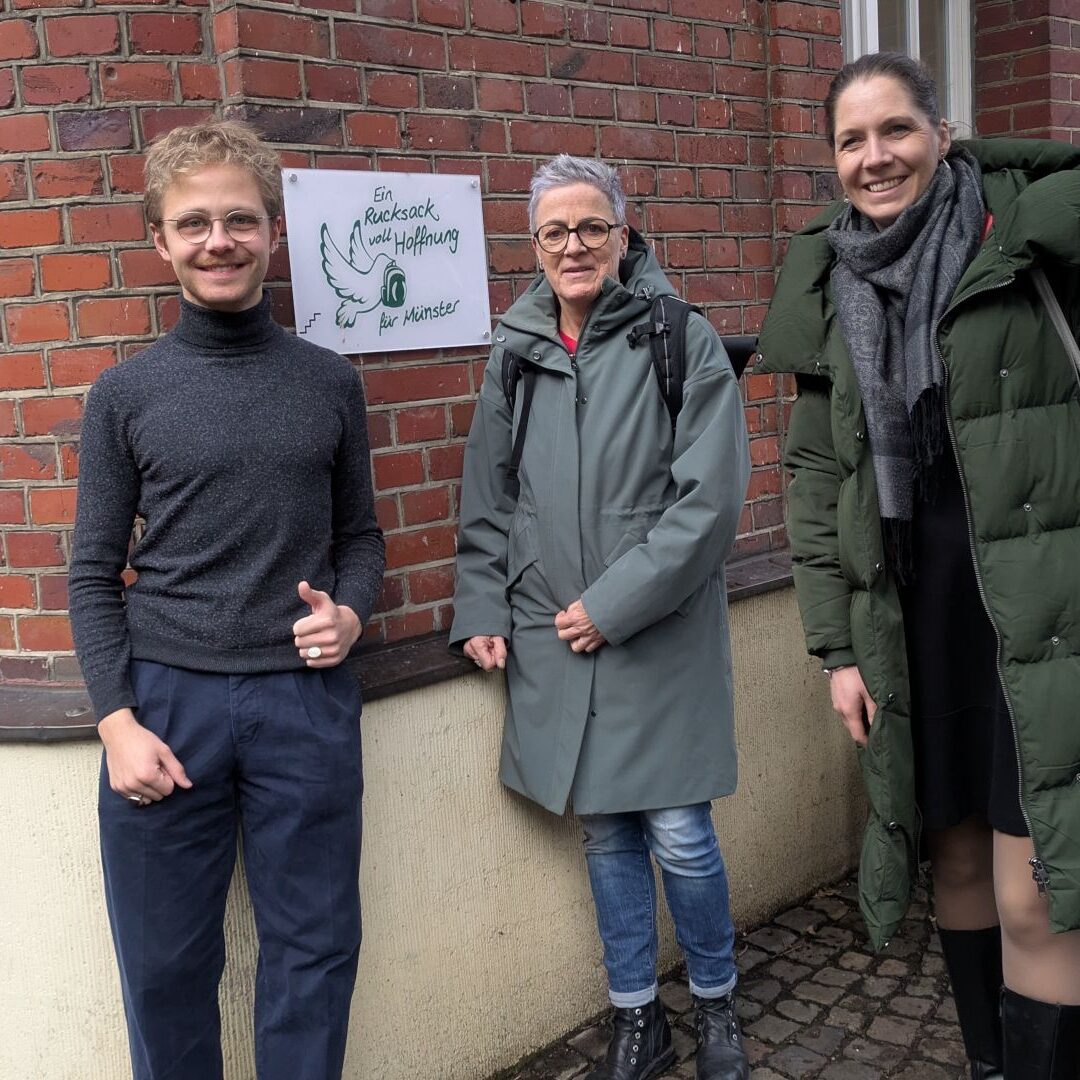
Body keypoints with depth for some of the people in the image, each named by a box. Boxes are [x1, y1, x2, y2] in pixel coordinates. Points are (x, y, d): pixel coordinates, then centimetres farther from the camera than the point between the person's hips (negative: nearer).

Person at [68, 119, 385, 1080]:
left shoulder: (331, 382, 5)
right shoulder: (125, 394, 2)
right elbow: (95, 576, 3)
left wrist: (349, 612, -8)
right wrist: (118, 720, -6)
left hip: (305, 701, 1)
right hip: (164, 700, 0)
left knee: (314, 948, 11)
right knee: (165, 963, 11)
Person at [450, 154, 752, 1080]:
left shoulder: (683, 341, -5)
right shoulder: (516, 354, 7)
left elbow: (710, 497, -12)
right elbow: (487, 504, 13)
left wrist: (614, 604, -15)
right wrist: (482, 612, 3)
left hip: (661, 638, -3)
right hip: (551, 644, 4)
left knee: (679, 835, 2)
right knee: (605, 831, 13)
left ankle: (717, 1004, 29)